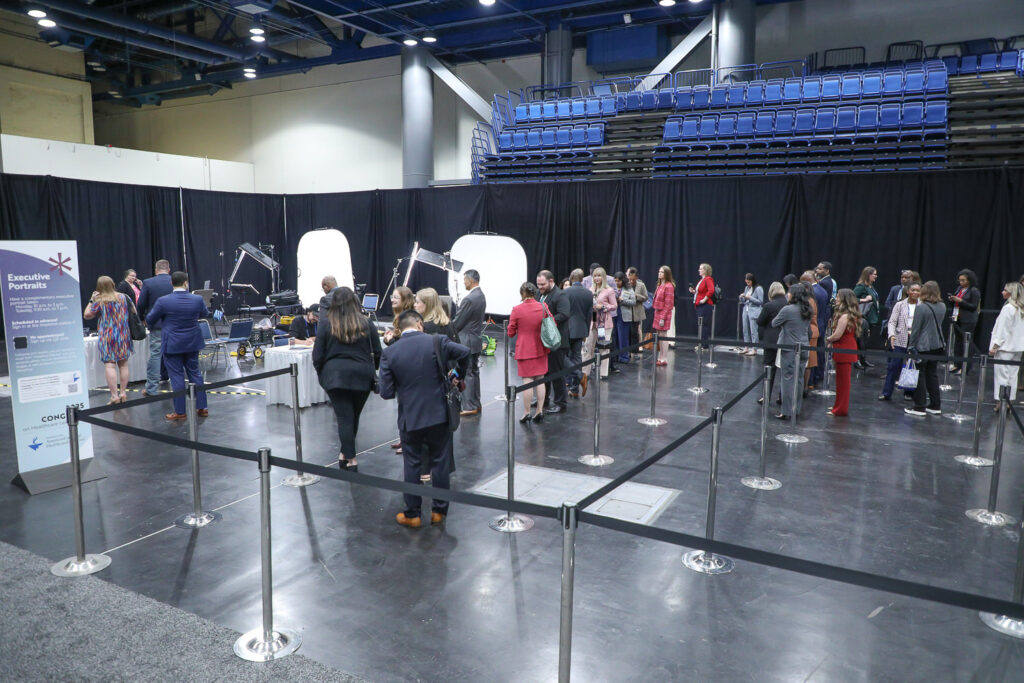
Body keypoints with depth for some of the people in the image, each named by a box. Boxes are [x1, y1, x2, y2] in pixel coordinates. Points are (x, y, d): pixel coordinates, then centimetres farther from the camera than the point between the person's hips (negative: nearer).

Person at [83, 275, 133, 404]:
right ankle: (123, 393, 17)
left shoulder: (99, 301, -7)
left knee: (109, 365, -4)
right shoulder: (124, 297, 4)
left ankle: (114, 396, -10)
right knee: (123, 364, 12)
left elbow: (87, 315, -1)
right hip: (124, 336, 4)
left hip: (107, 337, -4)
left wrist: (91, 300, 5)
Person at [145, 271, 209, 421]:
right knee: (195, 373, 14)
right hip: (193, 343, 3)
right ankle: (201, 407, 17)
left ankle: (180, 412, 7)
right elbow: (205, 314, 14)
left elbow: (150, 319, 2)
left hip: (172, 344, -3)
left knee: (176, 376, 2)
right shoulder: (197, 300, -6)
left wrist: (151, 327, 26)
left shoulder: (163, 301, -13)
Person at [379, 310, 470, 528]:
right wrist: (457, 374, -1)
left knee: (412, 465, 13)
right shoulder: (436, 341, -8)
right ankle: (439, 510, 23)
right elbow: (464, 352, -19)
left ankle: (412, 514, 22)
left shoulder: (389, 353, -6)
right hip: (438, 414, 0)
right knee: (440, 463, 13)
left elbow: (386, 392, -9)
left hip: (409, 418, 0)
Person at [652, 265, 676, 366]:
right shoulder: (660, 285, 14)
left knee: (663, 337, -4)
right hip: (657, 312, 9)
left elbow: (668, 304, -17)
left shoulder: (668, 286, -14)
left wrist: (663, 318, -19)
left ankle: (664, 359, 3)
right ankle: (660, 358, 19)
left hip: (664, 314, -9)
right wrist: (656, 314, 13)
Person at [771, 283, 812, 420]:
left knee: (788, 379, -2)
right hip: (803, 349, 7)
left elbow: (774, 324, -3)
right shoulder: (807, 311, 7)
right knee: (798, 379, 12)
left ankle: (787, 412, 0)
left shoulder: (787, 310, -15)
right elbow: (809, 331, 17)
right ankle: (796, 409, 18)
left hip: (789, 349, -7)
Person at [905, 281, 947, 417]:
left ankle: (919, 408, 3)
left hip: (922, 346, -6)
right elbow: (938, 323, 14)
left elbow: (915, 329, -12)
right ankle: (935, 406, 20)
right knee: (933, 374, 15)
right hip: (937, 345, 6)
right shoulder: (942, 307, 4)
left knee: (920, 376, 1)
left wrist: (911, 346, -5)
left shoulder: (921, 307, -14)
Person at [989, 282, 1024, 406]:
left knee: (1002, 374, -3)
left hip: (1006, 347, -8)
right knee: (1013, 375, 12)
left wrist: (995, 346, -11)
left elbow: (1002, 329, -15)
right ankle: (1010, 399, 16)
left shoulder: (1008, 308, -14)